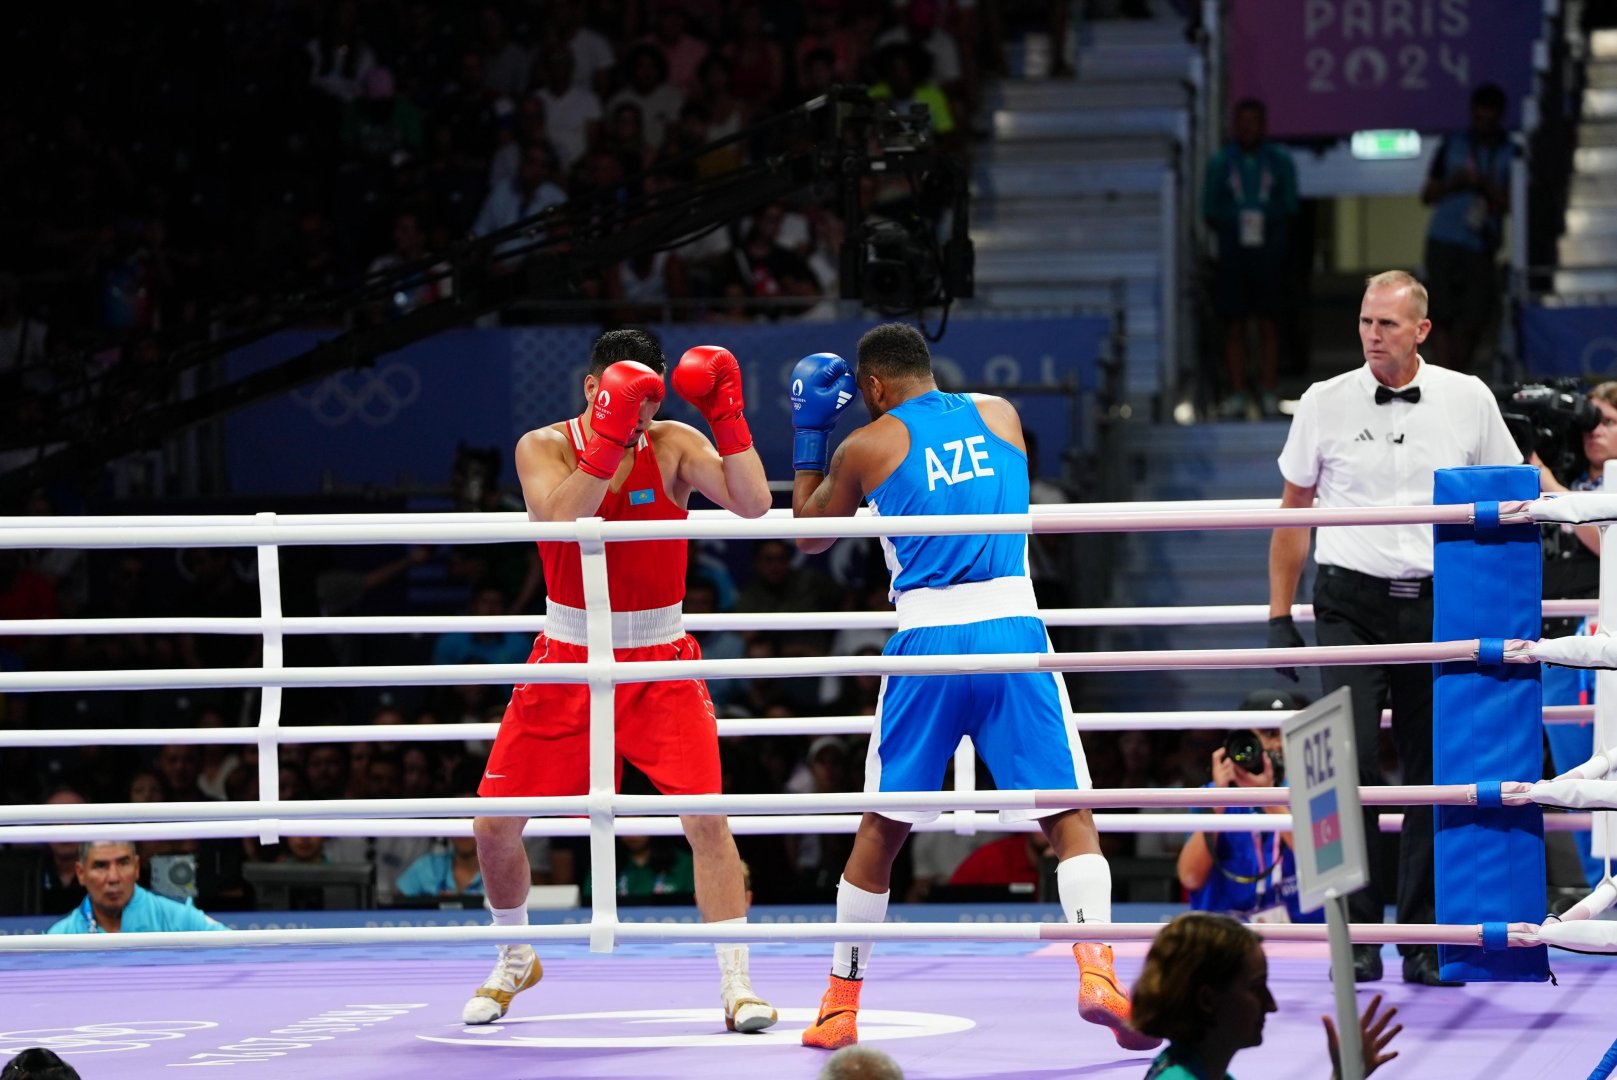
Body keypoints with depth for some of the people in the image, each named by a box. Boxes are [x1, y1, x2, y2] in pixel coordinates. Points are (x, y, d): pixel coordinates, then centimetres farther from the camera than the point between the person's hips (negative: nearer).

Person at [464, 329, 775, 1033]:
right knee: (494, 823, 1)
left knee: (706, 814, -16)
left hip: (660, 662, -1)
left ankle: (737, 986, -11)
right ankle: (516, 959, 28)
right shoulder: (544, 447, -7)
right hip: (568, 659, 1)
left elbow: (754, 504, -20)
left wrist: (727, 415, -27)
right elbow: (560, 520, -27)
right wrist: (610, 437, -35)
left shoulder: (674, 445, -6)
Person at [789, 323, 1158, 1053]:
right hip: (1012, 626, 1)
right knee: (1068, 815, 1)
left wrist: (809, 432, 30)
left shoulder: (867, 447, 5)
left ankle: (840, 1005, 20)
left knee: (881, 827, 13)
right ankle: (1096, 971, -21)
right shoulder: (999, 415, 12)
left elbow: (810, 533, 21)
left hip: (928, 639, -1)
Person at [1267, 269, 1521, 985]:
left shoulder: (1468, 401, 4)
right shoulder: (1325, 403, 3)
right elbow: (1293, 512, 11)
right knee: (1351, 764, -12)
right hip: (1351, 602, -1)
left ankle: (1423, 943, 10)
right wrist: (1279, 614, 7)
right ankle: (1357, 937, -5)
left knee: (1434, 774, 3)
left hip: (1438, 604, 1)